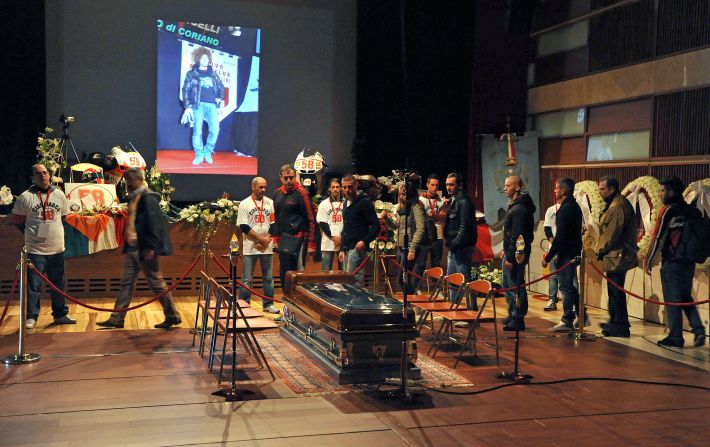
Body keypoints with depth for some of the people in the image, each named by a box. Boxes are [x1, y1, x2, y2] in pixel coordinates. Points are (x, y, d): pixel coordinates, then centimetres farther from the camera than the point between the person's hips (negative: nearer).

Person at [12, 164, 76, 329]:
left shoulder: (59, 195, 5)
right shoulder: (25, 197, -6)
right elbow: (17, 221, 2)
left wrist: (53, 231, 11)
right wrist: (33, 234, 5)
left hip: (57, 248, 4)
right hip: (35, 249, -4)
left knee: (58, 284, 13)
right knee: (33, 285, 0)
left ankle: (60, 314, 24)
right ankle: (31, 317, 10)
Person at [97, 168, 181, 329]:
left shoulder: (148, 197, -14)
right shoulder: (133, 197, 15)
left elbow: (154, 222, -20)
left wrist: (151, 247, -23)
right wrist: (128, 244, 18)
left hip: (144, 249, -9)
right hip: (132, 248, 9)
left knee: (156, 282, -1)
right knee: (126, 283, 10)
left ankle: (173, 316, 10)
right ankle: (117, 319, 15)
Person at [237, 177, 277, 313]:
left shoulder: (270, 203, 7)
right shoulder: (245, 204, -3)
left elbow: (273, 224, 6)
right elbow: (244, 227, -9)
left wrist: (267, 238, -10)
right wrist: (260, 238, -12)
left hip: (267, 246, 3)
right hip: (250, 246, -3)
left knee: (268, 277, 8)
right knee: (247, 279, 0)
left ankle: (268, 304, 16)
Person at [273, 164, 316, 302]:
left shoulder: (301, 193, -8)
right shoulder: (278, 193, 12)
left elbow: (311, 219, -10)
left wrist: (311, 244, -12)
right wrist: (275, 238, 15)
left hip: (298, 239, -7)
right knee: (284, 274, 10)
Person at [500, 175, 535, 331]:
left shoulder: (520, 209, -19)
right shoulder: (514, 205, 15)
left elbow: (516, 235, -23)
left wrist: (510, 257, -23)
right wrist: (506, 250, 19)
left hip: (516, 254, -11)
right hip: (510, 252, 11)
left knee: (515, 286, -5)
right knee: (508, 285, 18)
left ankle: (518, 320, 1)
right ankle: (513, 315, 28)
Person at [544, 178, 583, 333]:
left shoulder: (566, 209, -18)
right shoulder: (574, 206, 14)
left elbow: (560, 236, -22)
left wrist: (548, 257, -18)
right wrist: (554, 254, 20)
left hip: (566, 254, -10)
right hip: (573, 252, 10)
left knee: (566, 287, -4)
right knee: (570, 286, 17)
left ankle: (567, 321, 0)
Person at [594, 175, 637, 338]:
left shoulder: (617, 207, -18)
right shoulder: (616, 204, 16)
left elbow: (611, 234, -20)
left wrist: (600, 250, -8)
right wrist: (600, 248, 13)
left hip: (616, 257, -11)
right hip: (617, 256, 11)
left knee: (616, 292, -4)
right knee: (614, 292, 18)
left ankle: (620, 327, 1)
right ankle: (615, 323, 28)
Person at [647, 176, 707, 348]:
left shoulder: (668, 210, -10)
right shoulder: (694, 211, 8)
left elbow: (658, 238, -11)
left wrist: (649, 261, -4)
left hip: (671, 263, -6)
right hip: (689, 262, 6)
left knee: (672, 300, 1)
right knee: (686, 298, 18)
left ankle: (675, 337, 5)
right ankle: (698, 329, 4)